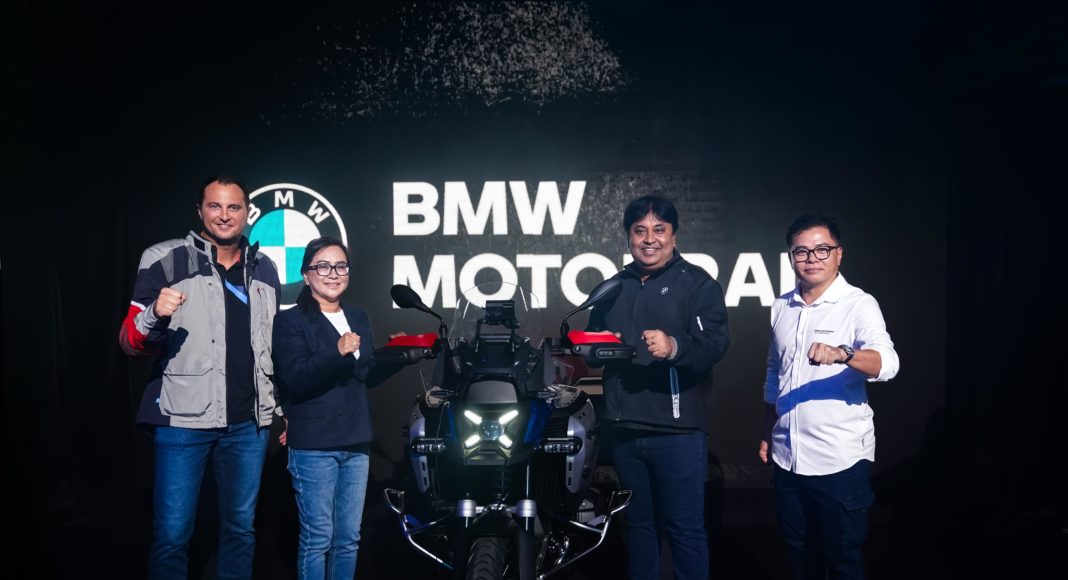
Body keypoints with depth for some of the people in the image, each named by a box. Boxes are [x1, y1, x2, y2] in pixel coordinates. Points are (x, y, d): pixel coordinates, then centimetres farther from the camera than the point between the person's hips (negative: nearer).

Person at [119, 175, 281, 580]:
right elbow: (131, 344, -5)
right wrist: (153, 315, -26)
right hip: (184, 418, -4)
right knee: (172, 534, -2)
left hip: (249, 422, 4)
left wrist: (283, 406, 17)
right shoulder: (165, 260, -3)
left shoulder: (264, 269, 11)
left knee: (241, 529, 13)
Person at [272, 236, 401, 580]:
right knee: (318, 538, -2)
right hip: (313, 445, -6)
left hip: (355, 442, 6)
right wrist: (337, 351, -31)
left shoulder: (359, 318, 15)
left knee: (348, 538, 11)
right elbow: (296, 378, -18)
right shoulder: (291, 321, -4)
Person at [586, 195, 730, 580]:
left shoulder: (697, 283, -2)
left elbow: (716, 343, -16)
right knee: (638, 523, 17)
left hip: (677, 430, -5)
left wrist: (675, 347, -36)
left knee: (685, 528, 0)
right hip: (625, 429, 6)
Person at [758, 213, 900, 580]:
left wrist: (842, 354, -46)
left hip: (840, 459, -5)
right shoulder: (782, 307, 8)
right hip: (788, 457, 6)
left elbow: (887, 365, -27)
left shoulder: (859, 305, -10)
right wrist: (767, 433, 18)